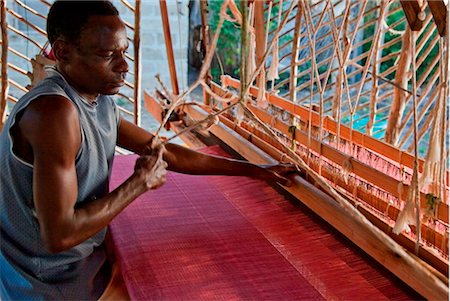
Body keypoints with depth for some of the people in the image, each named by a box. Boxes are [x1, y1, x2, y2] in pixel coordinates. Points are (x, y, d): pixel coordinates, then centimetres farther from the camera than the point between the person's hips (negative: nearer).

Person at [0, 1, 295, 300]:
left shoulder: (101, 104, 1)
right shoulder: (54, 110, -28)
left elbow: (169, 155, 7)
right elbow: (59, 235, -29)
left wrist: (251, 169, 7)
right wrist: (141, 183, -19)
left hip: (81, 262, 7)